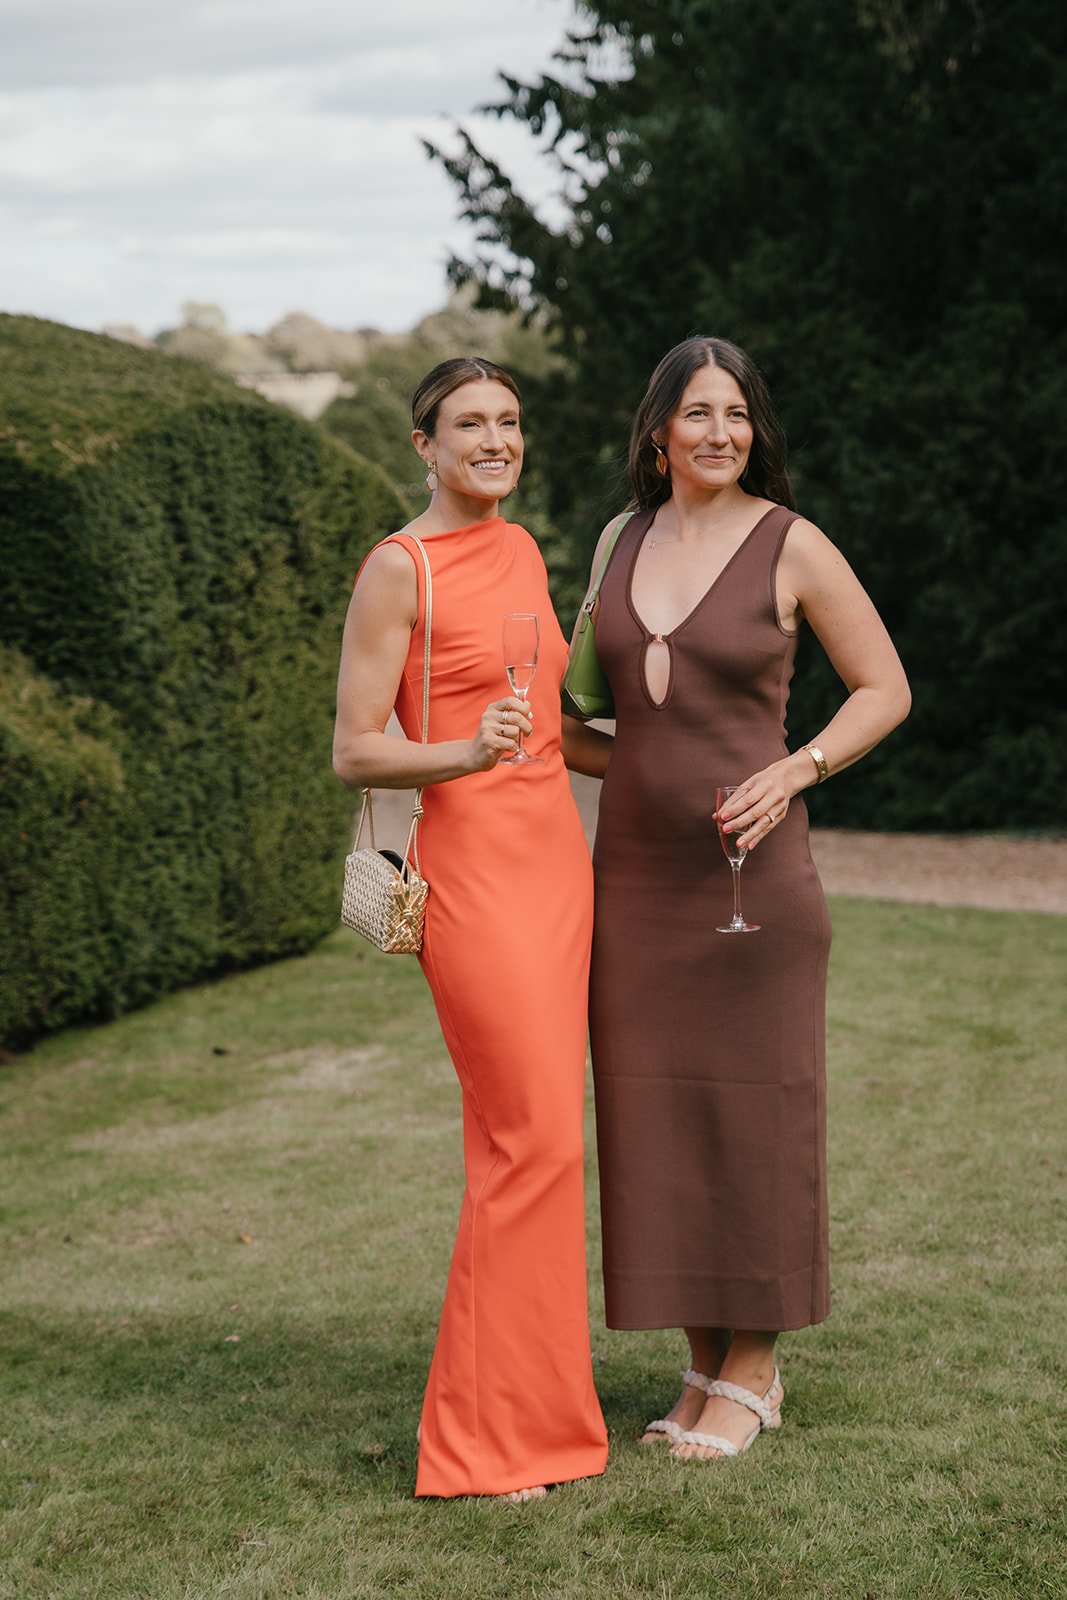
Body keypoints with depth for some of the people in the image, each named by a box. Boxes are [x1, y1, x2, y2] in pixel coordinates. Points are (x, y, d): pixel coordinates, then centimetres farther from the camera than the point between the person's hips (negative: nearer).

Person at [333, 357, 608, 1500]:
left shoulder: (522, 550, 14)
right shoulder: (398, 568, -9)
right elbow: (354, 751, -12)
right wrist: (469, 753, -26)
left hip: (552, 857, 8)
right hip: (466, 863, -7)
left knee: (526, 1140, 9)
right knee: (531, 1140, -9)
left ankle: (535, 1403, 17)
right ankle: (487, 1435, 0)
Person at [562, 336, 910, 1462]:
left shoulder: (792, 546, -5)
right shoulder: (626, 543, 11)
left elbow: (885, 689, -1)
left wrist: (790, 774, -13)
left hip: (749, 867, -5)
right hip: (636, 869, 5)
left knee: (754, 1110, 2)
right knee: (655, 1114, 6)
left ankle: (753, 1371, 15)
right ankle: (704, 1364, 19)